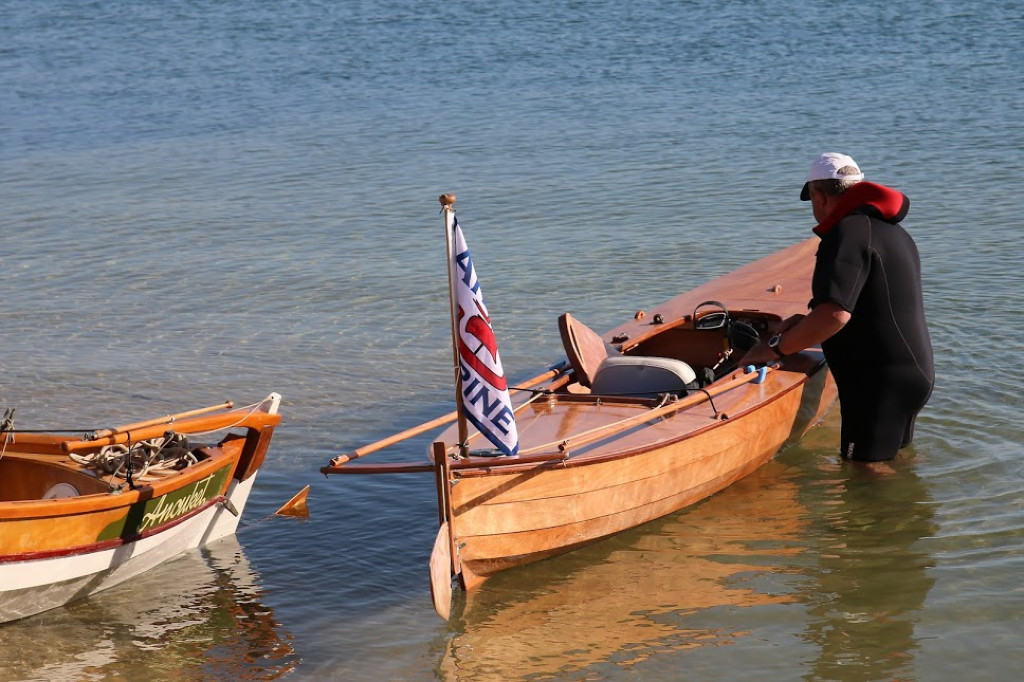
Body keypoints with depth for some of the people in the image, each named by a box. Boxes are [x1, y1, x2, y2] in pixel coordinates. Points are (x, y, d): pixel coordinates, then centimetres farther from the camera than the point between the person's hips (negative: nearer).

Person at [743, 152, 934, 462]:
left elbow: (835, 314, -30)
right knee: (898, 460, 22)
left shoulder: (847, 232, -18)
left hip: (881, 384, -10)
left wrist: (776, 347, -20)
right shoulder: (893, 230, 16)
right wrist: (809, 324, 20)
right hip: (915, 371, 10)